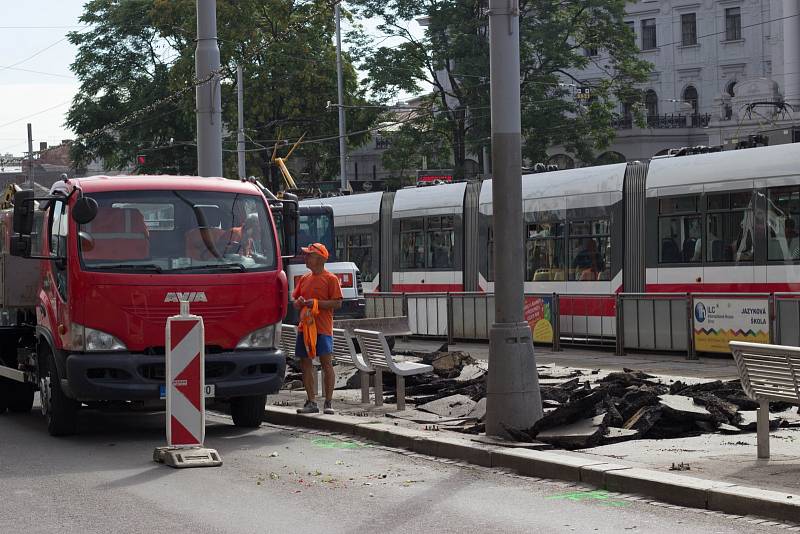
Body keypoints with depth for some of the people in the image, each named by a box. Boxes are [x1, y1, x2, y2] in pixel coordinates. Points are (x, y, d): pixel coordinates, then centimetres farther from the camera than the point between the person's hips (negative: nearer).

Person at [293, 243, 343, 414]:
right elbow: (295, 302, 20)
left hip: (323, 328, -6)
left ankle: (328, 403, -1)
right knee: (305, 363, 5)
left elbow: (337, 304, -10)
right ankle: (311, 403, 11)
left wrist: (316, 302, -17)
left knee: (326, 363, -6)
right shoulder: (304, 279, 15)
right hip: (305, 327, 6)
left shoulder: (330, 279, -4)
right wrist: (299, 302, -4)